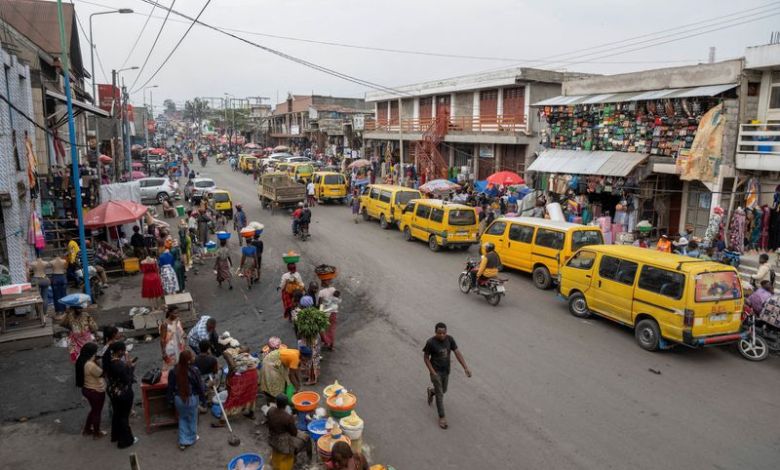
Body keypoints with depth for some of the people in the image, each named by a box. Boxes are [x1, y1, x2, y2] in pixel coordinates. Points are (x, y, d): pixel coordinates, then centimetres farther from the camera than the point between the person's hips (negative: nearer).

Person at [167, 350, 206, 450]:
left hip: (178, 399, 3)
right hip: (192, 399, -3)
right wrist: (203, 399, 2)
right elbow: (200, 387, -12)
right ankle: (192, 439, 36)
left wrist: (171, 400, 12)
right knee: (192, 419, 18)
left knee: (182, 418, 22)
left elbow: (170, 387, -2)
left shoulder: (173, 371, -13)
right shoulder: (194, 371, -22)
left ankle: (183, 442, 25)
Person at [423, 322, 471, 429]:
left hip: (446, 370, 5)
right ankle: (442, 417, 14)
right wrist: (432, 372, -17)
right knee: (440, 394, -2)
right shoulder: (431, 342, -25)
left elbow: (457, 353, -12)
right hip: (436, 371, -5)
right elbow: (426, 357, -13)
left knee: (443, 391, 23)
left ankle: (431, 391, 55)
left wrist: (466, 368, -19)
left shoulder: (450, 339, -14)